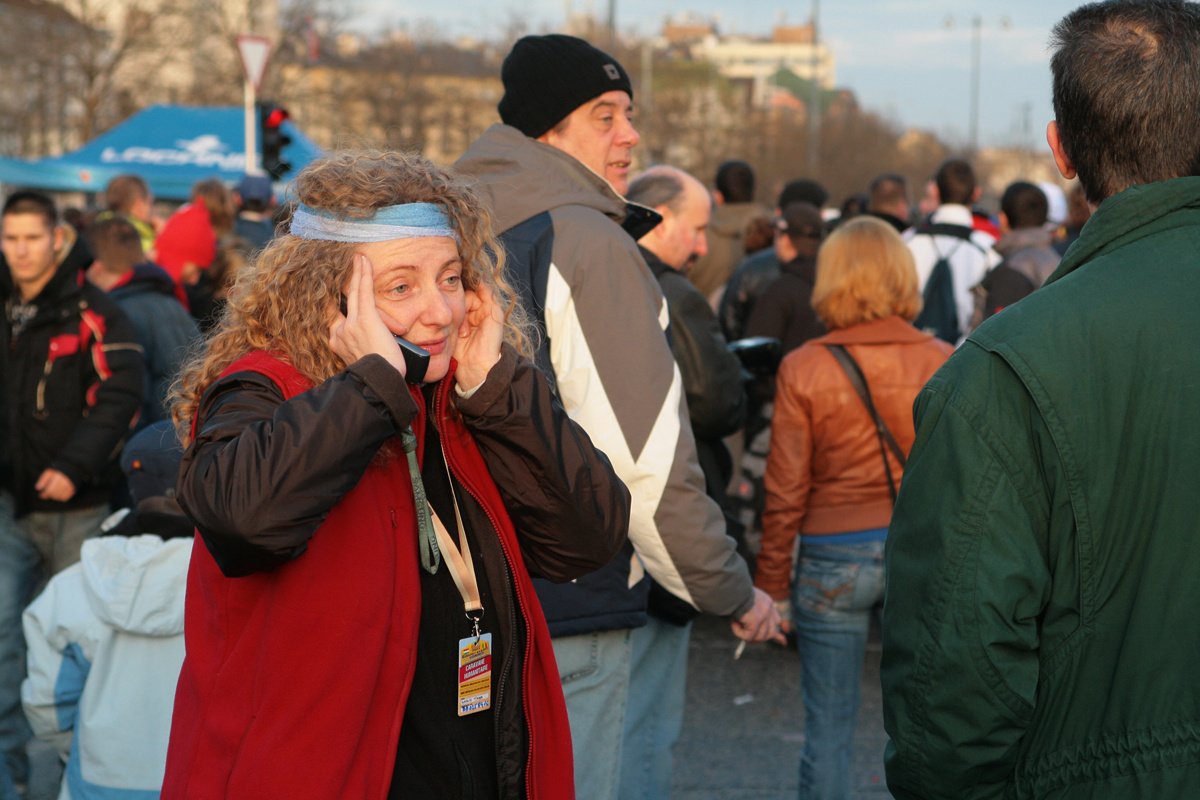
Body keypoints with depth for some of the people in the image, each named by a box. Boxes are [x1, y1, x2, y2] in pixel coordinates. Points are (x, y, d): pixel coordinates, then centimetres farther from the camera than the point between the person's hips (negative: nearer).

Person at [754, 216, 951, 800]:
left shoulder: (801, 369, -7)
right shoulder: (942, 363, -3)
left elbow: (785, 492, -4)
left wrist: (772, 584, 4)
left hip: (833, 559, -1)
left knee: (828, 728, 8)